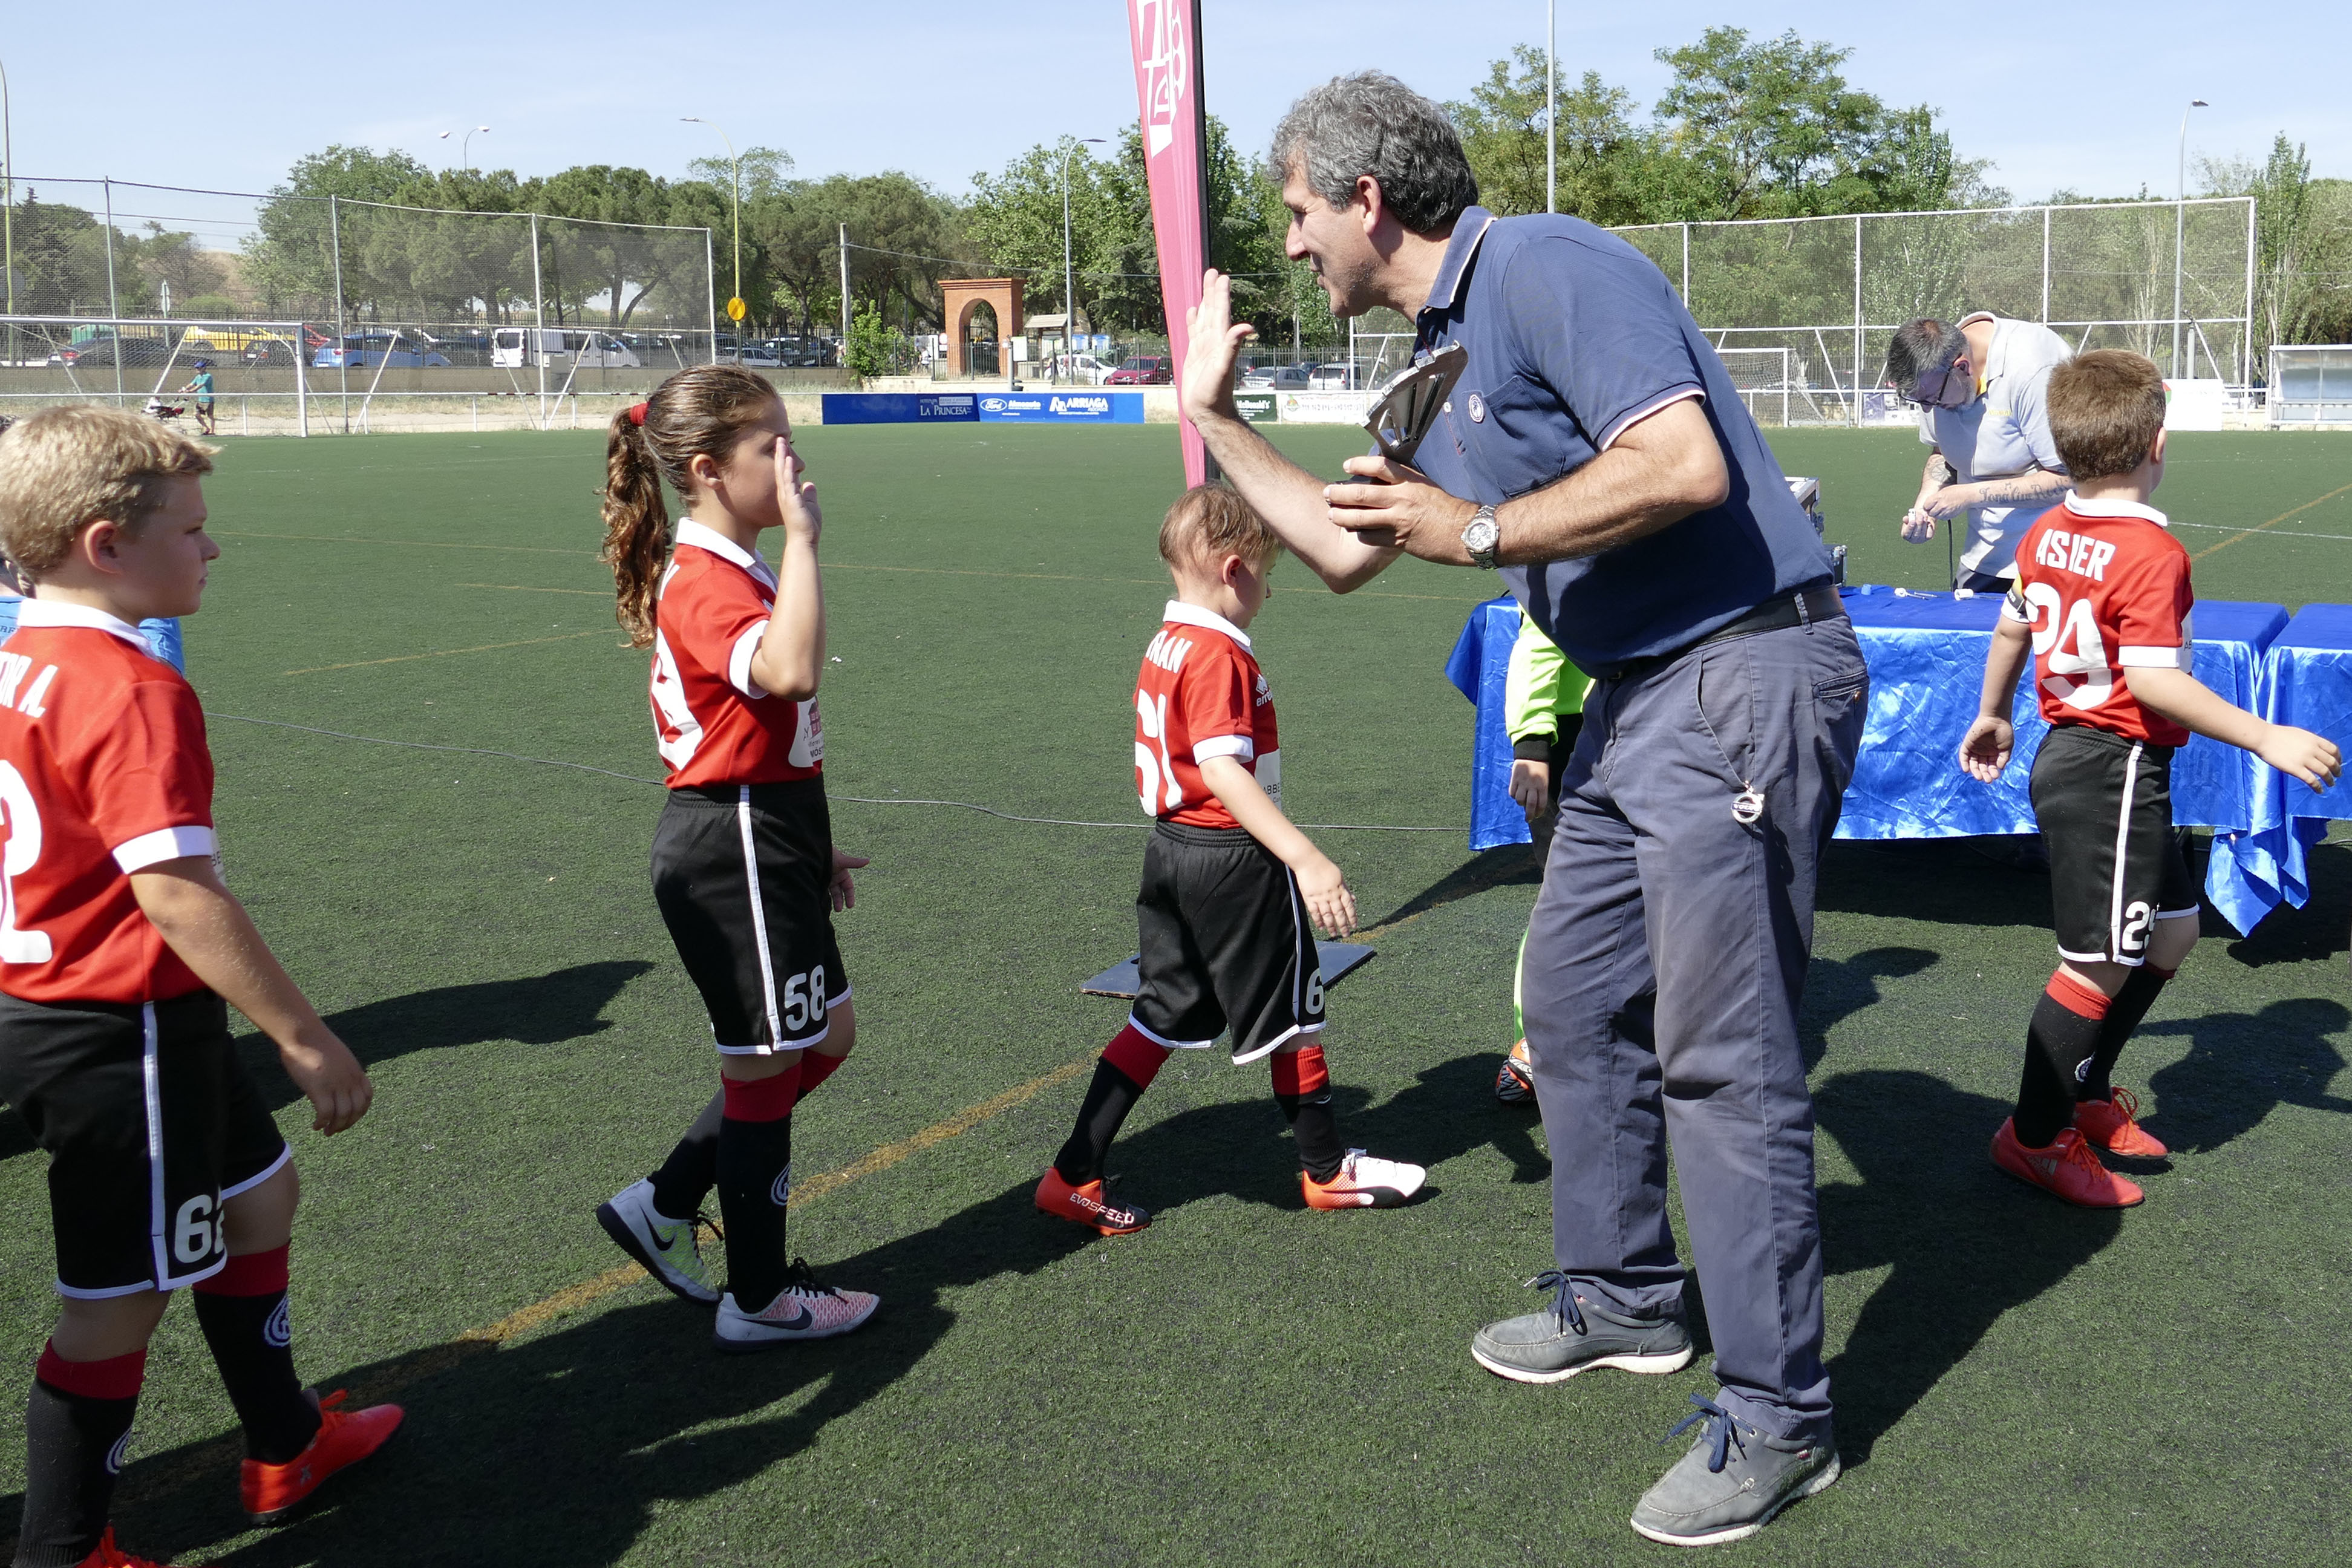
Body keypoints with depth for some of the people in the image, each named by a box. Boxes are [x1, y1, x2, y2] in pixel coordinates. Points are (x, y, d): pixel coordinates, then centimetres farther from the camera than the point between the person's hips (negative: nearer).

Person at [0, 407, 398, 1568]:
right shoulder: (135, 690, -23)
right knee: (120, 1298, 5)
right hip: (124, 1034, -10)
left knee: (258, 1190, 24)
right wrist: (304, 1039, -25)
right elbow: (176, 892, -29)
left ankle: (284, 1447, 40)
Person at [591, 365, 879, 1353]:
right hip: (732, 851, -10)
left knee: (823, 1038, 18)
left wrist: (807, 843, 22)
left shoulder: (729, 572, 14)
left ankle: (661, 1206, 27)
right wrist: (801, 541, -31)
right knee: (765, 1067, 3)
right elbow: (791, 673, -41)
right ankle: (759, 1301, 19)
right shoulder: (706, 582, -20)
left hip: (764, 843, 10)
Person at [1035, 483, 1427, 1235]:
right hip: (1234, 859, -9)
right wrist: (1307, 859, -33)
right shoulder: (1220, 655, -19)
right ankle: (1328, 1170, 24)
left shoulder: (1163, 646, 9)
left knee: (1161, 1017, 13)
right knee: (1292, 1011, 8)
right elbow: (1222, 769, -28)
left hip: (1171, 850, 9)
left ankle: (1074, 1176, 11)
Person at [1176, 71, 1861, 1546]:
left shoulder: (1548, 267, -13)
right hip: (1639, 695, 11)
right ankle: (1625, 1299, 36)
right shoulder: (1454, 352, 18)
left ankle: (1778, 1422, 5)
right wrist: (1216, 414, 30)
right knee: (1575, 1004, 18)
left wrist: (1481, 531, -17)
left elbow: (1687, 466, -26)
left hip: (1745, 678, -10)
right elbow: (1347, 549, 26)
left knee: (1722, 1053, -7)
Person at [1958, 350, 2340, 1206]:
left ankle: (2085, 1092, 31)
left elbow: (2011, 630, 17)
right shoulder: (2152, 552, -20)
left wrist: (1992, 717, 32)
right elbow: (2151, 680, -25)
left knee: (2171, 929, 21)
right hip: (2116, 771, -10)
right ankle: (2036, 1136, 11)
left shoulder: (2048, 533, 6)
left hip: (2068, 752, 10)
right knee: (2100, 963, 0)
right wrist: (2266, 739, -22)